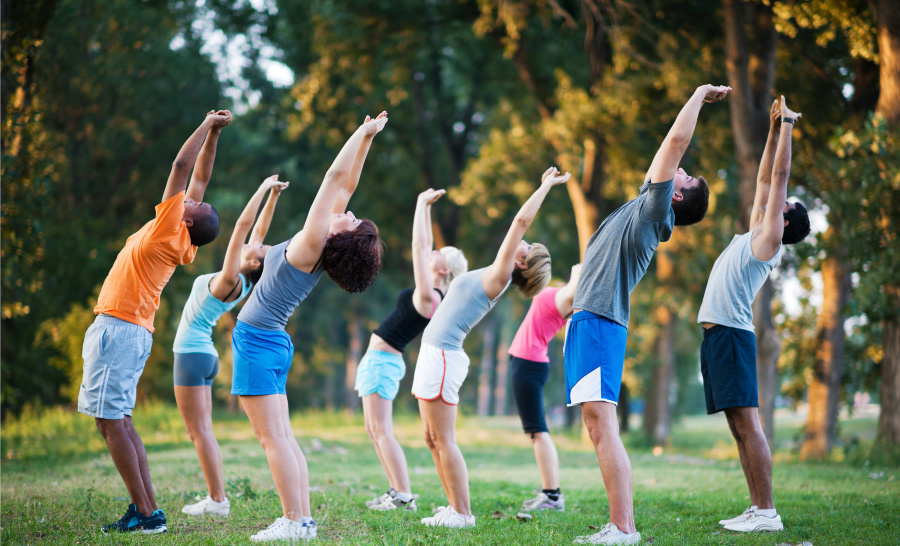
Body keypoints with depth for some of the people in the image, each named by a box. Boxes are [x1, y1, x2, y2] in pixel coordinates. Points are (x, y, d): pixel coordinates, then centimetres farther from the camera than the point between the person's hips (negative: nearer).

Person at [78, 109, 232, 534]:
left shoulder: (170, 232, -11)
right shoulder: (181, 243, 10)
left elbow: (181, 167, -11)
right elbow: (199, 179, 18)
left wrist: (207, 127, -3)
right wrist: (212, 134, 18)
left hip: (118, 329, -9)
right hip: (133, 332, 9)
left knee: (112, 422, -10)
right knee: (118, 421, 12)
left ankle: (146, 513, -12)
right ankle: (146, 509, 9)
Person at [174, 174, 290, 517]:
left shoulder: (231, 281, -17)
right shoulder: (242, 283, 5)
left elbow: (244, 225, -22)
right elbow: (258, 229, 10)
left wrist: (266, 191, -19)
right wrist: (273, 196, 10)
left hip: (193, 355, -9)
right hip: (202, 354, 9)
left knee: (200, 431, -7)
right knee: (201, 432, 11)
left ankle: (218, 500, -7)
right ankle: (216, 497, 10)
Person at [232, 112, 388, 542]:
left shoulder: (312, 245, -18)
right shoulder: (322, 249, 2)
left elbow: (337, 178, -19)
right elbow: (345, 184, 9)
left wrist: (363, 135, -14)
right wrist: (366, 137, 10)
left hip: (256, 341, -9)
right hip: (270, 342, 9)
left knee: (274, 438, -9)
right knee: (280, 438, 10)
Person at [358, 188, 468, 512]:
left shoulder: (430, 297, -18)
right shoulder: (430, 294, 8)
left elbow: (419, 246, -19)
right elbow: (424, 246, 18)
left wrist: (422, 205, -13)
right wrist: (426, 208, 18)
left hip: (383, 361, -10)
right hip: (378, 360, 10)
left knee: (381, 431, -11)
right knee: (375, 430, 11)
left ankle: (404, 497, -14)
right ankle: (397, 492, 11)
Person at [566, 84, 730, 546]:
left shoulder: (655, 210, -2)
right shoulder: (644, 207, 21)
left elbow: (676, 141, -5)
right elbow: (671, 146, 33)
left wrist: (700, 94, 7)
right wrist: (698, 100, 35)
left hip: (600, 323, -10)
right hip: (586, 320, 10)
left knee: (602, 424, -16)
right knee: (598, 428, 7)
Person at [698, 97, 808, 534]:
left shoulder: (770, 238, -1)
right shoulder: (755, 234, 21)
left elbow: (779, 175, -2)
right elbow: (764, 178, 28)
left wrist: (787, 128, 4)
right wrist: (773, 129, 28)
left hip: (732, 333, -9)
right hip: (716, 333, 9)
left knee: (747, 423, -13)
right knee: (739, 428, 6)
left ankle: (767, 512, -16)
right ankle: (757, 509, 6)